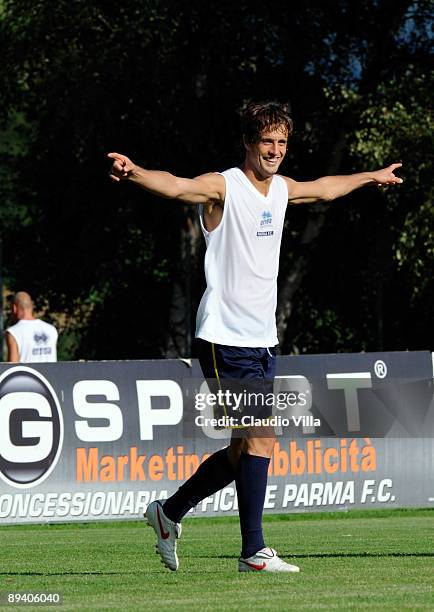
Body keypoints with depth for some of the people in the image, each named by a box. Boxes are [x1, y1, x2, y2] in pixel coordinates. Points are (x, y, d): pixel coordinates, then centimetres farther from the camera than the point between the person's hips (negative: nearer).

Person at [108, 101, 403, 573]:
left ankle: (170, 512, 27)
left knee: (243, 450, 9)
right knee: (260, 439, -13)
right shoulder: (223, 187, -10)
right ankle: (254, 552, -7)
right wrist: (133, 173, -50)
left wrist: (372, 177, 50)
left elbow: (324, 188, 36)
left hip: (262, 340, 8)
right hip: (225, 339, -8)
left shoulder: (281, 189, 14)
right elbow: (177, 186, -30)